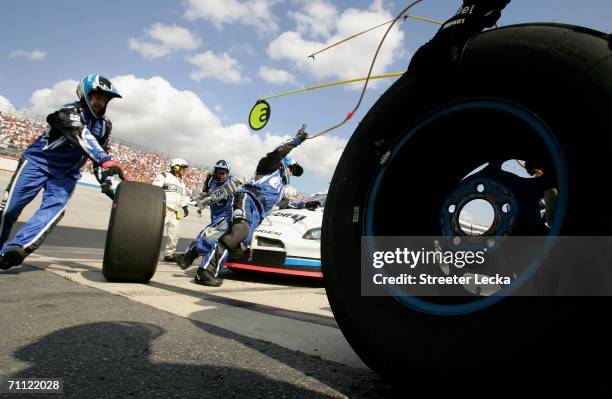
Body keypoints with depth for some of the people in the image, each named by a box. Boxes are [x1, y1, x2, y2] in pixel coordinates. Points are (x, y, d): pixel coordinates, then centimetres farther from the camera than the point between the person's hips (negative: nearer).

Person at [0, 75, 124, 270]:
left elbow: (100, 151, 14)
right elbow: (82, 137, -33)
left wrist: (105, 182, 1)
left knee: (54, 207, -20)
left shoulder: (104, 124, 8)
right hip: (38, 161, -4)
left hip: (66, 173, 4)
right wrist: (106, 160, -46)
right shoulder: (70, 111, -14)